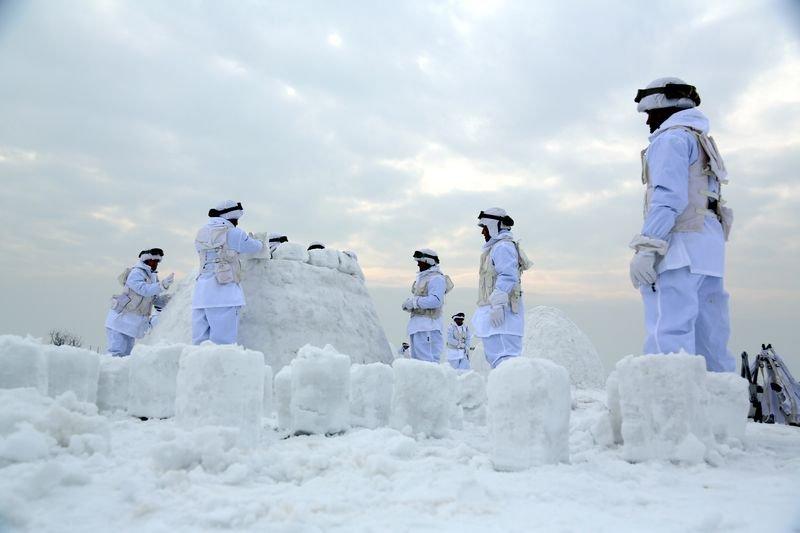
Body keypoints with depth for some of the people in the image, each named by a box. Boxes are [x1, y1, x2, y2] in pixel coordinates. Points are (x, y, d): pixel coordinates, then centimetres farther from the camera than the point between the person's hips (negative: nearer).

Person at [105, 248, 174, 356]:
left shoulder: (152, 276, 12)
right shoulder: (136, 273, -13)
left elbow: (155, 299, 17)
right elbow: (144, 289, -28)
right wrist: (162, 285, -36)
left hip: (131, 324, 9)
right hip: (120, 320, -9)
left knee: (126, 354, 11)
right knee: (117, 353, -12)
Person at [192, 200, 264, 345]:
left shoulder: (201, 235, 18)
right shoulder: (233, 233, 0)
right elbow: (255, 247, 12)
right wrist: (258, 241, 35)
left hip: (200, 293, 6)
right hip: (223, 291, -6)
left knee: (200, 343, 4)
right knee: (223, 345, -7)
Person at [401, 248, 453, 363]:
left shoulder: (436, 278, -9)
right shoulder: (421, 278, 21)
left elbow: (436, 300, -22)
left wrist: (413, 302, -17)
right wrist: (408, 304, 5)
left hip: (428, 326, -10)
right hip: (417, 325, 10)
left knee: (426, 361, -13)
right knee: (416, 359, 12)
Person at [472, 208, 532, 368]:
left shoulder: (503, 246, -8)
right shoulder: (497, 247, 25)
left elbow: (507, 277, -19)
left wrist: (497, 305, -24)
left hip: (500, 313, -11)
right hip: (496, 313, 11)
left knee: (501, 357, -15)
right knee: (494, 355, 12)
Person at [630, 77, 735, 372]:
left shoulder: (671, 137, 1)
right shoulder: (703, 143, 30)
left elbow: (668, 197, -14)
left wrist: (645, 248, -20)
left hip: (680, 249, -9)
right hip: (708, 248, 10)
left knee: (668, 337, -17)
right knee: (710, 342, 7)